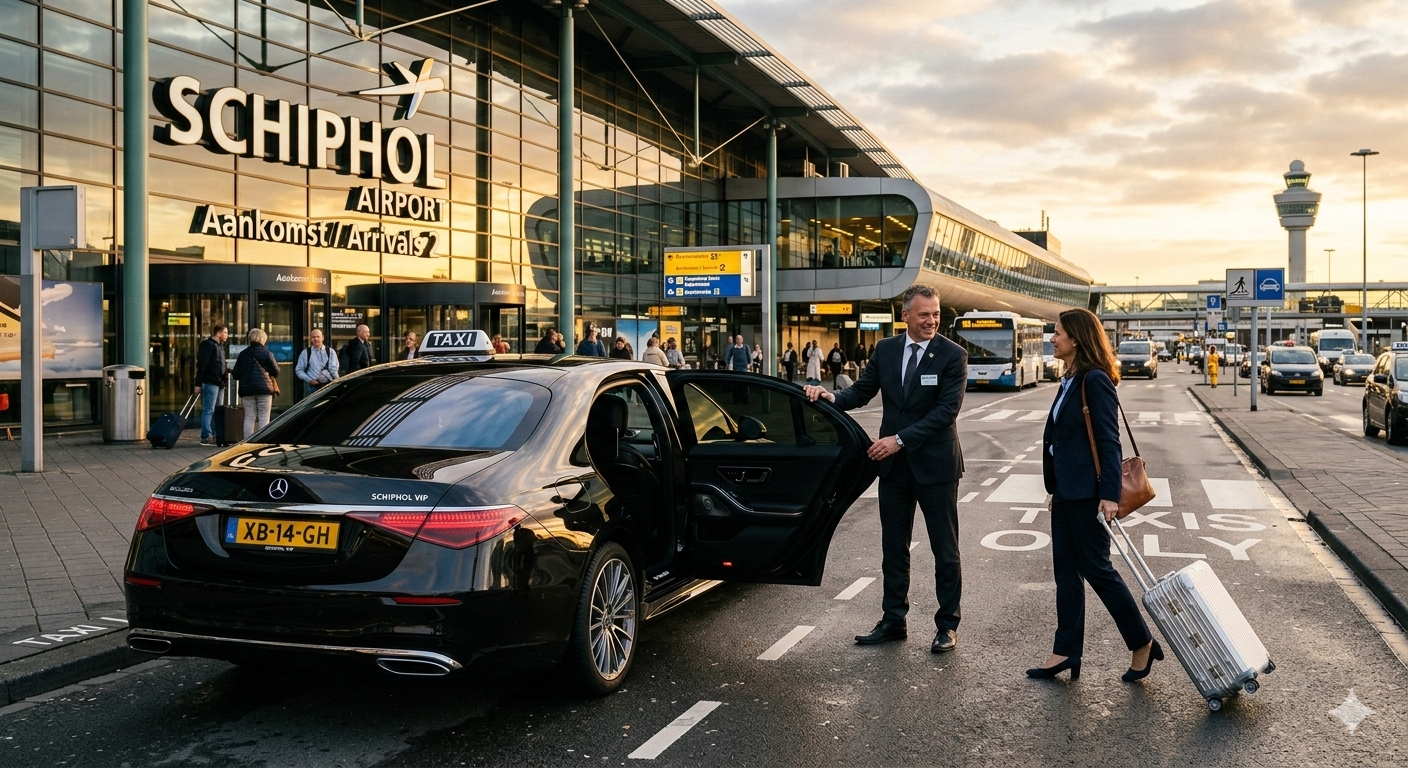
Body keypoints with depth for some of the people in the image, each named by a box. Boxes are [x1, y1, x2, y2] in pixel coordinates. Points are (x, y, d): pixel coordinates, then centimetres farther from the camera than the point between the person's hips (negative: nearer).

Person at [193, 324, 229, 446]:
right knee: (208, 410, -9)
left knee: (216, 411, 12)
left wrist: (225, 373, 9)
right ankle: (206, 437, -9)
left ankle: (214, 436, 17)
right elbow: (201, 365, -15)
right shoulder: (208, 345, -9)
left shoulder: (220, 346, 20)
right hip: (210, 383, -10)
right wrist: (198, 384, -19)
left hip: (218, 383, 10)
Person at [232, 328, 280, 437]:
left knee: (249, 417, 6)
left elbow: (236, 375, 5)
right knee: (264, 417, 2)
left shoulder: (243, 354, 5)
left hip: (247, 389, 2)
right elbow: (276, 371, -4)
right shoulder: (267, 353, -3)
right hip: (264, 388, -2)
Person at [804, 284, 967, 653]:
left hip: (935, 464, -4)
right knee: (893, 547, 12)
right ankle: (893, 622, 24)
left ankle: (947, 626, 19)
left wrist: (900, 439, -22)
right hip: (894, 464, 4)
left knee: (945, 550, 6)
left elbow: (947, 411, -17)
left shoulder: (952, 355, -10)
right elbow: (862, 391, 5)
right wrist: (832, 397, -17)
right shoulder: (885, 350, 4)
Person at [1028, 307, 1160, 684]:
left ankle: (1143, 645, 14)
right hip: (1066, 490, 10)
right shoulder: (1070, 380, 13)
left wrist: (1110, 494, -23)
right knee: (1066, 571, 10)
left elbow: (1109, 441, -19)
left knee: (1096, 568, -1)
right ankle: (1066, 653, 16)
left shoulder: (1095, 380, -15)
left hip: (1086, 492, -10)